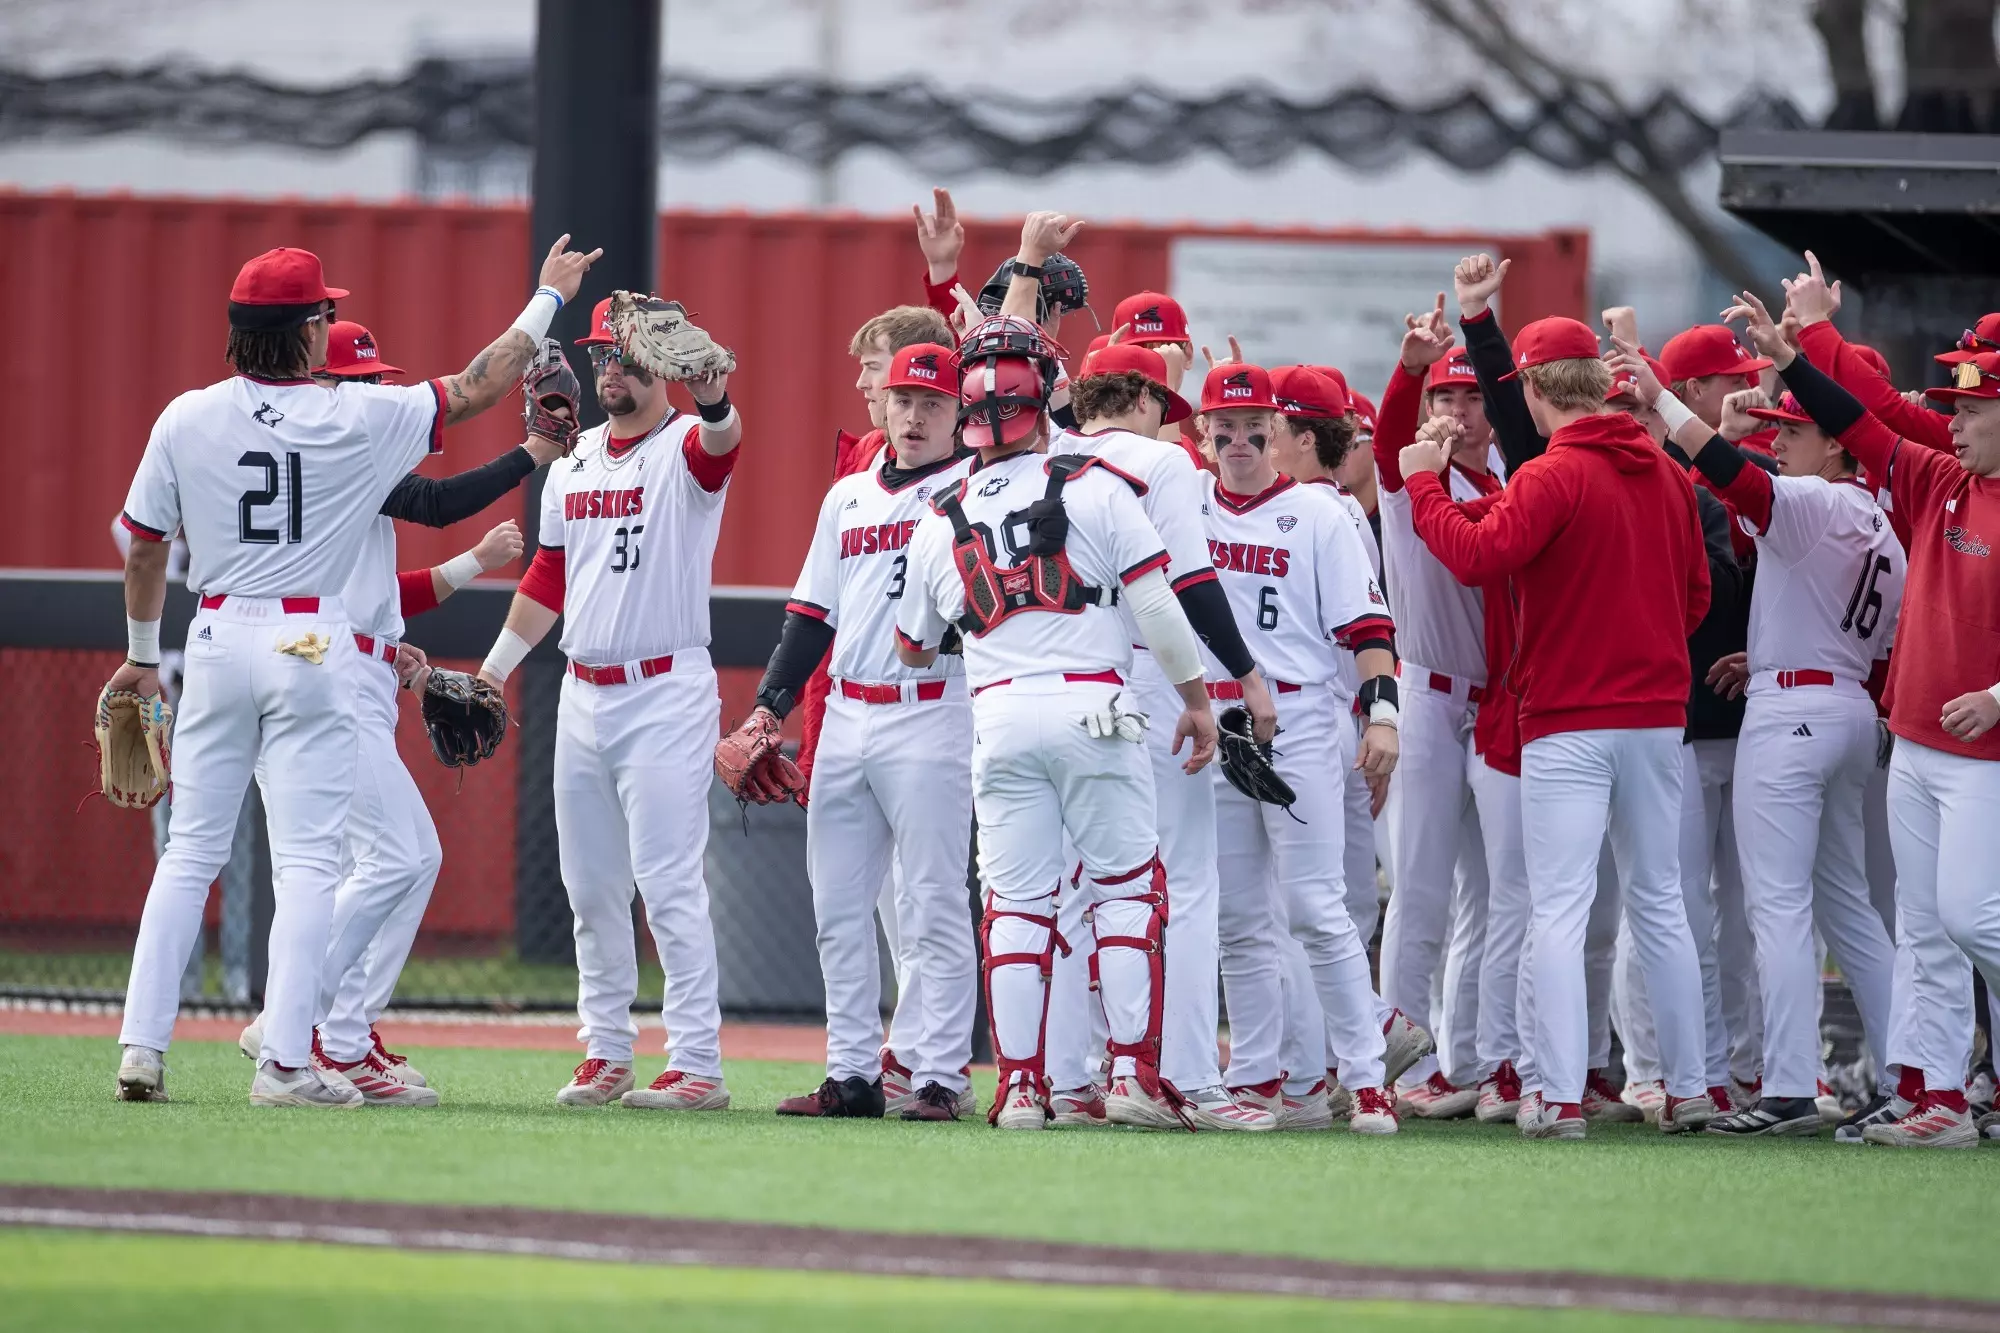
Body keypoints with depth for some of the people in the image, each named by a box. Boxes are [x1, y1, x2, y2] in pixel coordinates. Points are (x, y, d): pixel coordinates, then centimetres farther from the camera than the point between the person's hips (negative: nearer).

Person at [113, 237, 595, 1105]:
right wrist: (548, 300, 17)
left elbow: (144, 549, 6)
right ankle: (284, 1062, -8)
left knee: (190, 852, 9)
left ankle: (142, 1049, 4)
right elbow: (479, 390, 4)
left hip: (217, 642, 3)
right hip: (311, 644, -3)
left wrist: (143, 655, 21)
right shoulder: (360, 419, -7)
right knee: (306, 860, -1)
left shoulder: (186, 421, -1)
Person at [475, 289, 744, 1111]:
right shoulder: (575, 462, 13)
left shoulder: (686, 449, -9)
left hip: (666, 695, -7)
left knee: (668, 883, -11)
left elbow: (718, 443, -34)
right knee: (591, 887, 11)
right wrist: (491, 673, 19)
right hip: (583, 695, 7)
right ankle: (605, 1051, 20)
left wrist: (714, 405, -57)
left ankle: (698, 1065, -10)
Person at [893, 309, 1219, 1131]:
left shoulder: (941, 523, 10)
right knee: (1126, 888, 4)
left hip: (998, 716, 3)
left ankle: (1019, 1086, 3)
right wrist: (1195, 697, 4)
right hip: (1091, 707, -3)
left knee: (1015, 902, 6)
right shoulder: (1092, 489, 0)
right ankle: (1133, 1077, -4)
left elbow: (912, 647, 21)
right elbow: (1154, 601, -4)